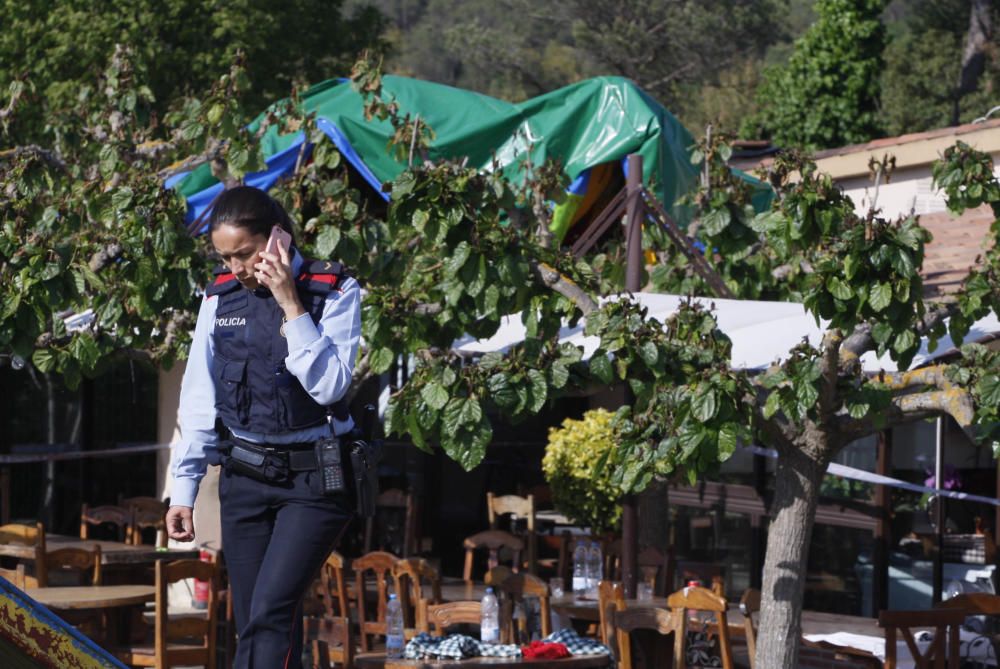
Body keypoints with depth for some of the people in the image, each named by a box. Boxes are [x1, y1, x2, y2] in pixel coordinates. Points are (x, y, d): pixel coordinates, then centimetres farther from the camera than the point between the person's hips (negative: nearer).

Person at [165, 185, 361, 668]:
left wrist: (292, 306, -19)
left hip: (314, 479, -4)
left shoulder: (333, 293, -6)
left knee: (271, 611, -18)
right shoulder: (221, 298, 5)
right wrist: (183, 490, 7)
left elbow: (328, 385, -17)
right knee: (253, 627, 3)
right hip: (244, 479, 4)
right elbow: (199, 400, 9)